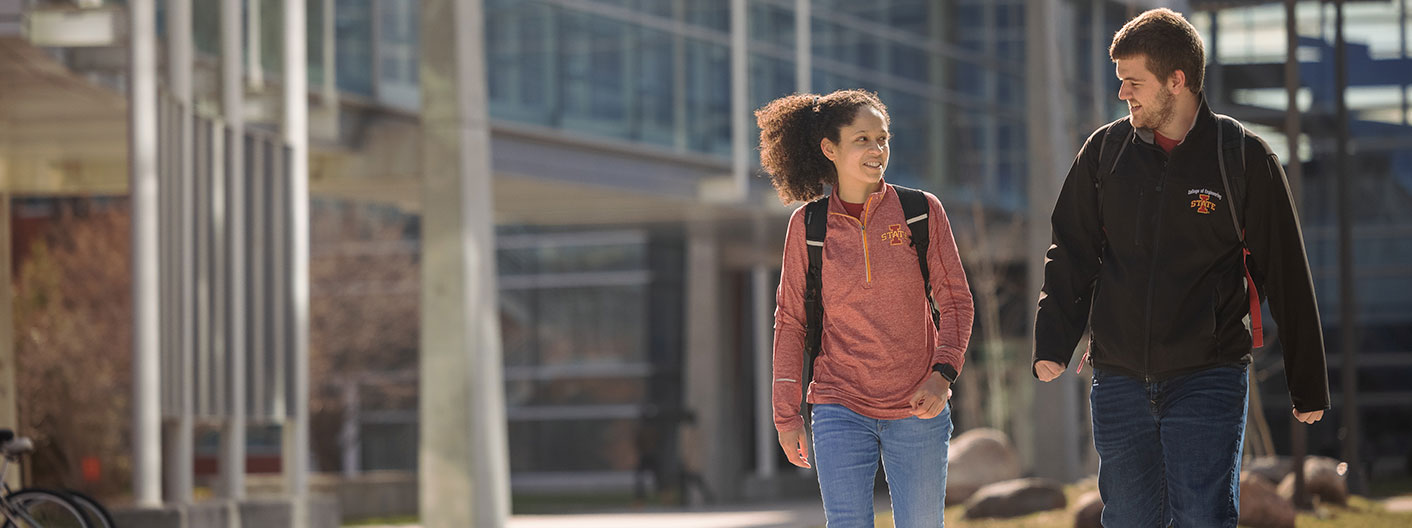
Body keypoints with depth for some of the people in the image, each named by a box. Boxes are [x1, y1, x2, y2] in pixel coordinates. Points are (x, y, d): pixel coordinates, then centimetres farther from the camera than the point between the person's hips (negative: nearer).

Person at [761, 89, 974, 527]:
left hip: (916, 410, 0)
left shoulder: (922, 211, 0)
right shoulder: (807, 226, 2)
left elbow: (956, 301, 2)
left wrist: (942, 373, -13)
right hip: (841, 409, 0)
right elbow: (790, 321, 7)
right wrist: (786, 412, 5)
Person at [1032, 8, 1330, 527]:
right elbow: (1072, 253, 14)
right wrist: (1052, 343, -1)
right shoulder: (1104, 151, 7)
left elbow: (1287, 275, 2)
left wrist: (1308, 386, 3)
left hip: (1208, 381, -4)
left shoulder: (1244, 158, -2)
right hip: (1119, 381, 4)